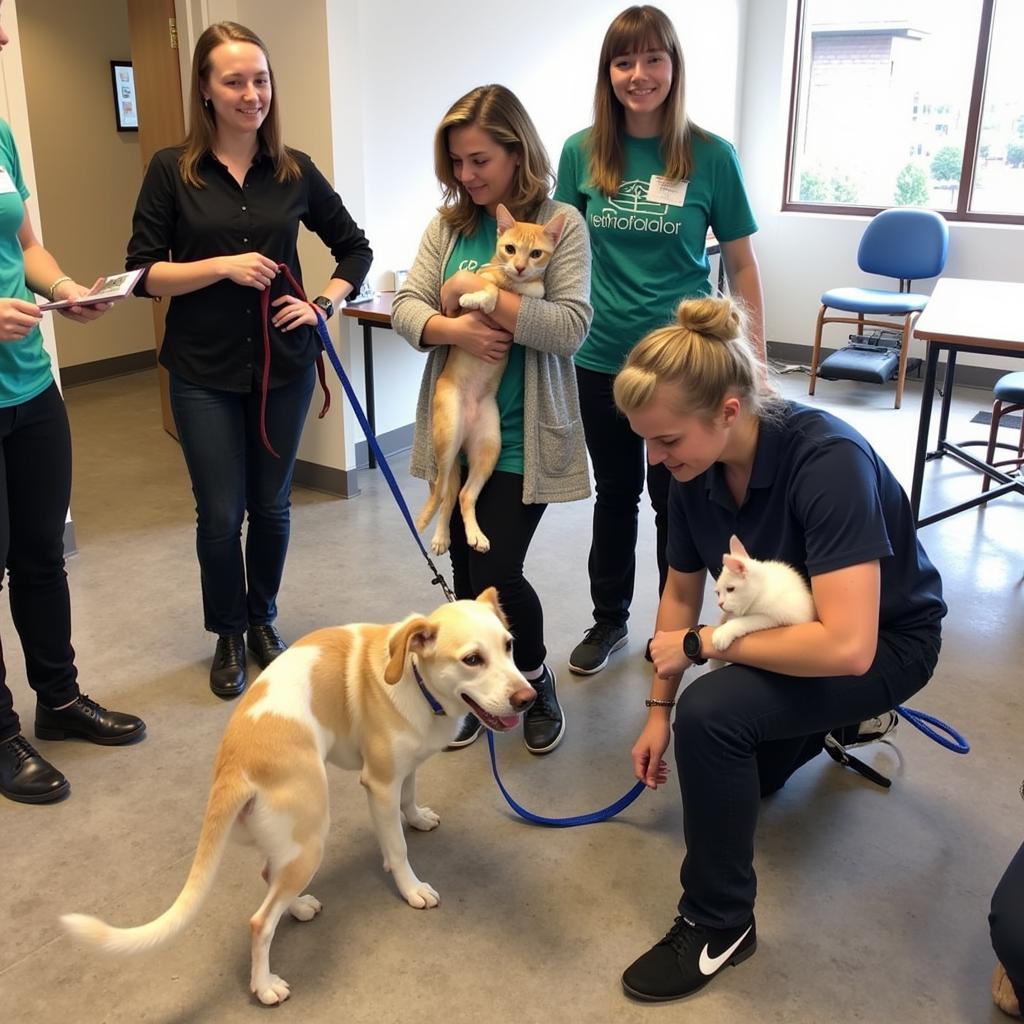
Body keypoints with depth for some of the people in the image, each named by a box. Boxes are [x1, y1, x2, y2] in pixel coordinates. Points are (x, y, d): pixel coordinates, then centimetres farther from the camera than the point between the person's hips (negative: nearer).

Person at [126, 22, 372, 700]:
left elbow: (355, 249, 11)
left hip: (284, 365, 2)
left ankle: (264, 620, 35)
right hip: (204, 371, -2)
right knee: (220, 514, 3)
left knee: (271, 505, 12)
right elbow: (143, 273, -5)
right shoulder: (172, 171, -4)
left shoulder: (295, 170, 1)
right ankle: (228, 637, 26)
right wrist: (224, 266, -17)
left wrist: (323, 307, -3)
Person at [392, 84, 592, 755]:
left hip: (521, 438, -4)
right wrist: (455, 329, -20)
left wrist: (479, 290, -17)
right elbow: (405, 307, 0)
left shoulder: (560, 223, -6)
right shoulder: (449, 223, 6)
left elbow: (572, 327, -16)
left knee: (495, 574, -6)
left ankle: (537, 680, 24)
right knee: (465, 571, 11)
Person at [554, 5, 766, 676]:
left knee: (675, 500, 10)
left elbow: (741, 264, -2)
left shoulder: (711, 155, -6)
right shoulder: (583, 153, 0)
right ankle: (610, 620, 35)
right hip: (604, 359, 2)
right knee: (615, 493, 16)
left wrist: (755, 363, -4)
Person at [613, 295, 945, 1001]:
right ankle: (837, 718, 39)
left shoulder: (829, 460, -36)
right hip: (787, 629, 8)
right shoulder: (696, 470, -15)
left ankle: (720, 926, -11)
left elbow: (847, 645, -42)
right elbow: (681, 591, 0)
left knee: (713, 712, -30)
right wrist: (658, 711, 3)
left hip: (884, 639, -7)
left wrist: (701, 643, -31)